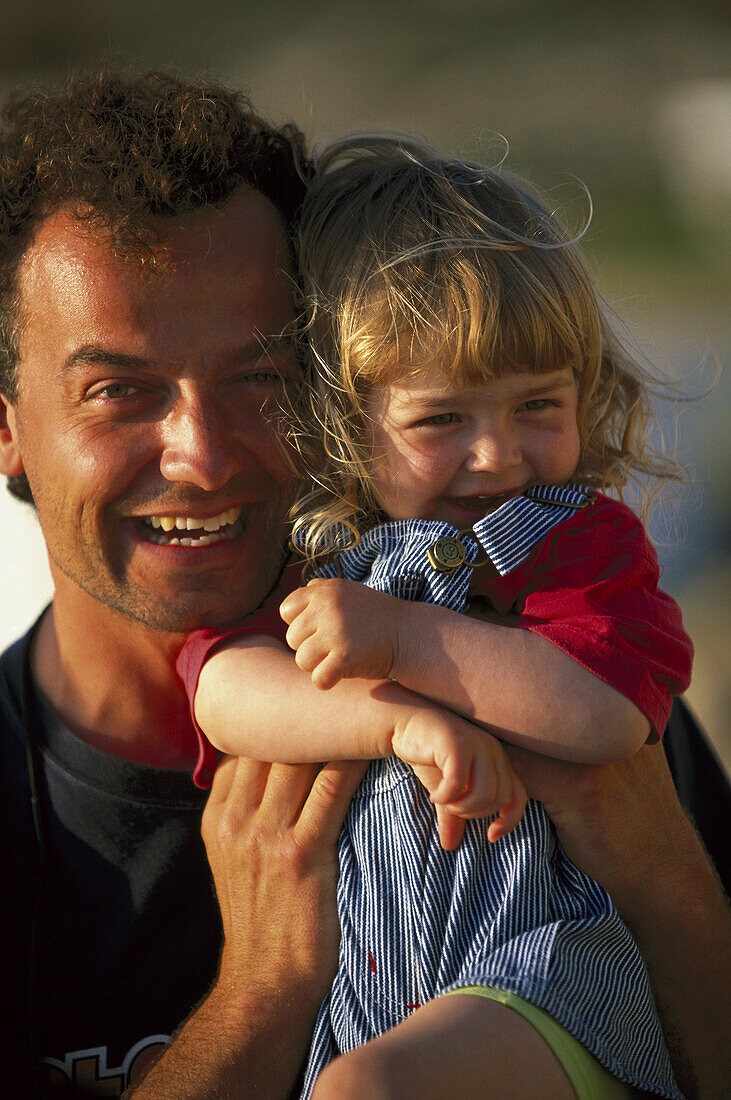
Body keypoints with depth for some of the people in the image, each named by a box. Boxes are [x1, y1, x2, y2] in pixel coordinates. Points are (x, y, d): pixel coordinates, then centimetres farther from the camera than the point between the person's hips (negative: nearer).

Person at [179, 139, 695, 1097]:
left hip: (544, 962, -5)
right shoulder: (298, 557, 9)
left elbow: (608, 713, -17)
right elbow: (225, 688, -10)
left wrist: (402, 641, -18)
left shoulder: (587, 541, 1)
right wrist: (402, 720, -25)